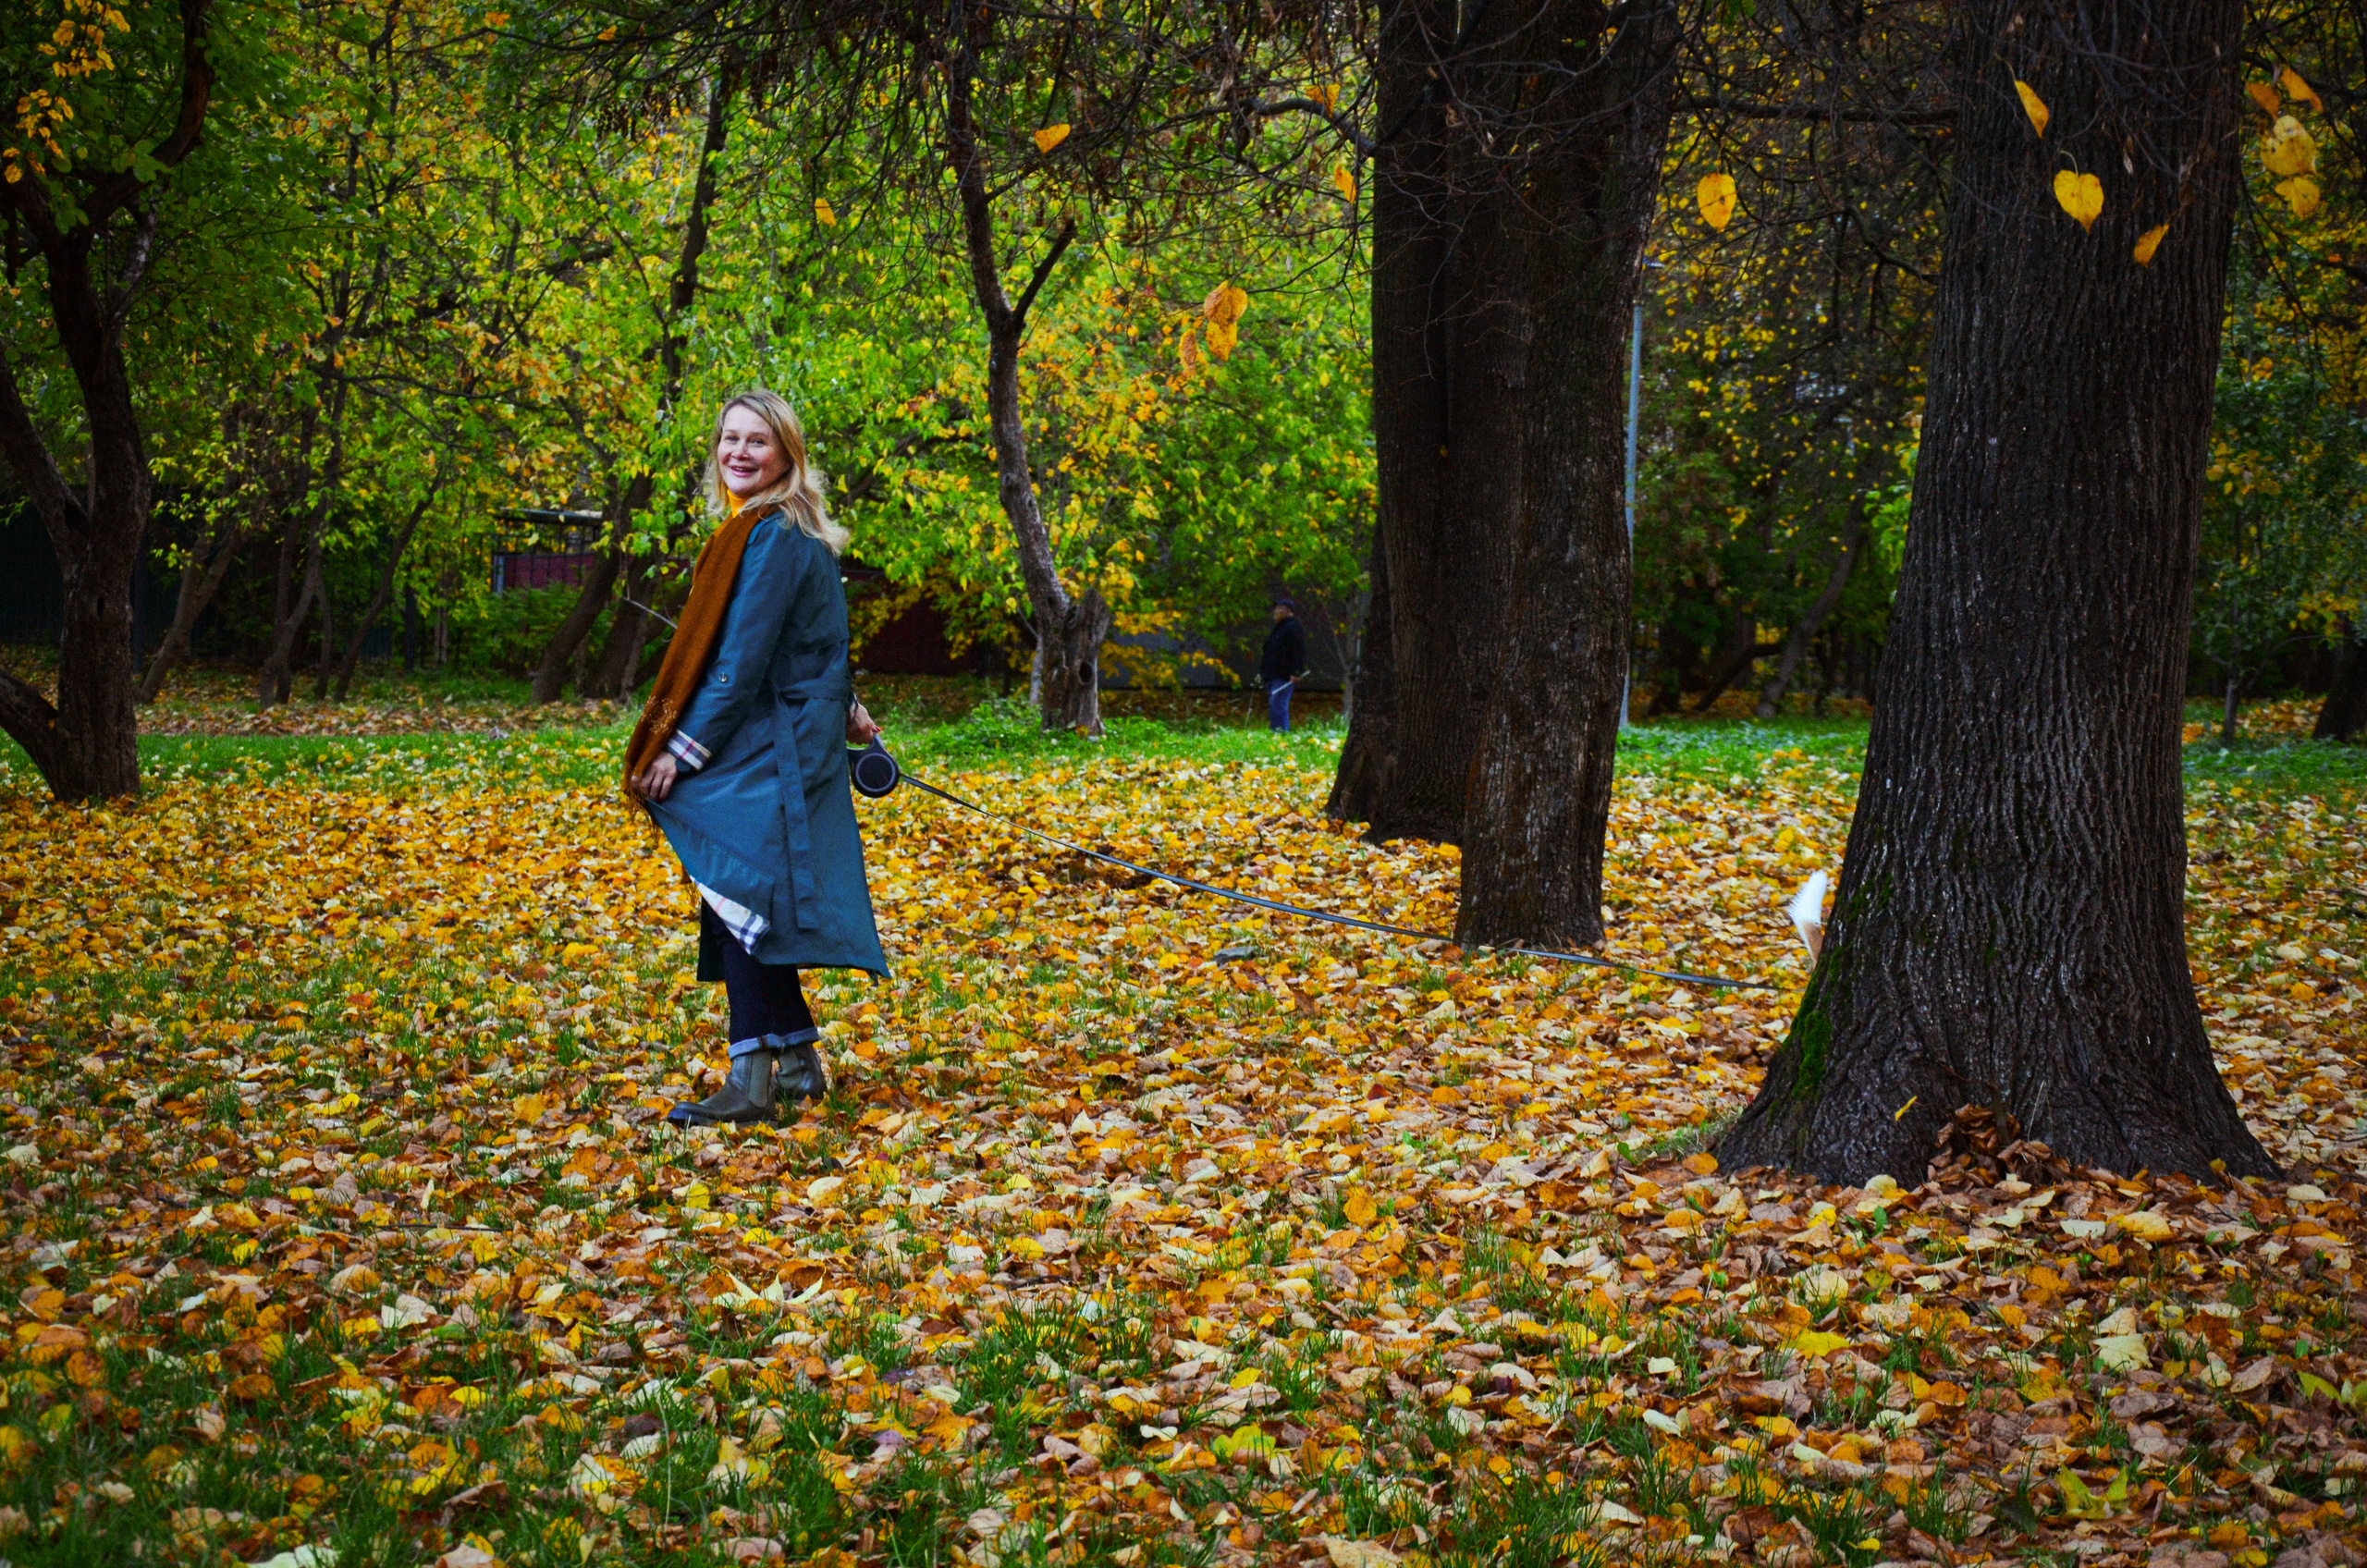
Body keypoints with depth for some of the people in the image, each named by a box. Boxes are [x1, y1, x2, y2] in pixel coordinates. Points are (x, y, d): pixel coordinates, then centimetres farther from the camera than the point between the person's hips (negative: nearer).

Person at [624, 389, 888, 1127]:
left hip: (766, 752, -10)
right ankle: (799, 1061, 20)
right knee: (750, 912, 13)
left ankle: (752, 1080, -10)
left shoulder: (772, 538, -16)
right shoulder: (798, 534, 14)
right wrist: (842, 708, 40)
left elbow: (742, 659, -19)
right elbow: (818, 640, 28)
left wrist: (682, 749, -16)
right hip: (791, 744, 10)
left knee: (739, 900, -10)